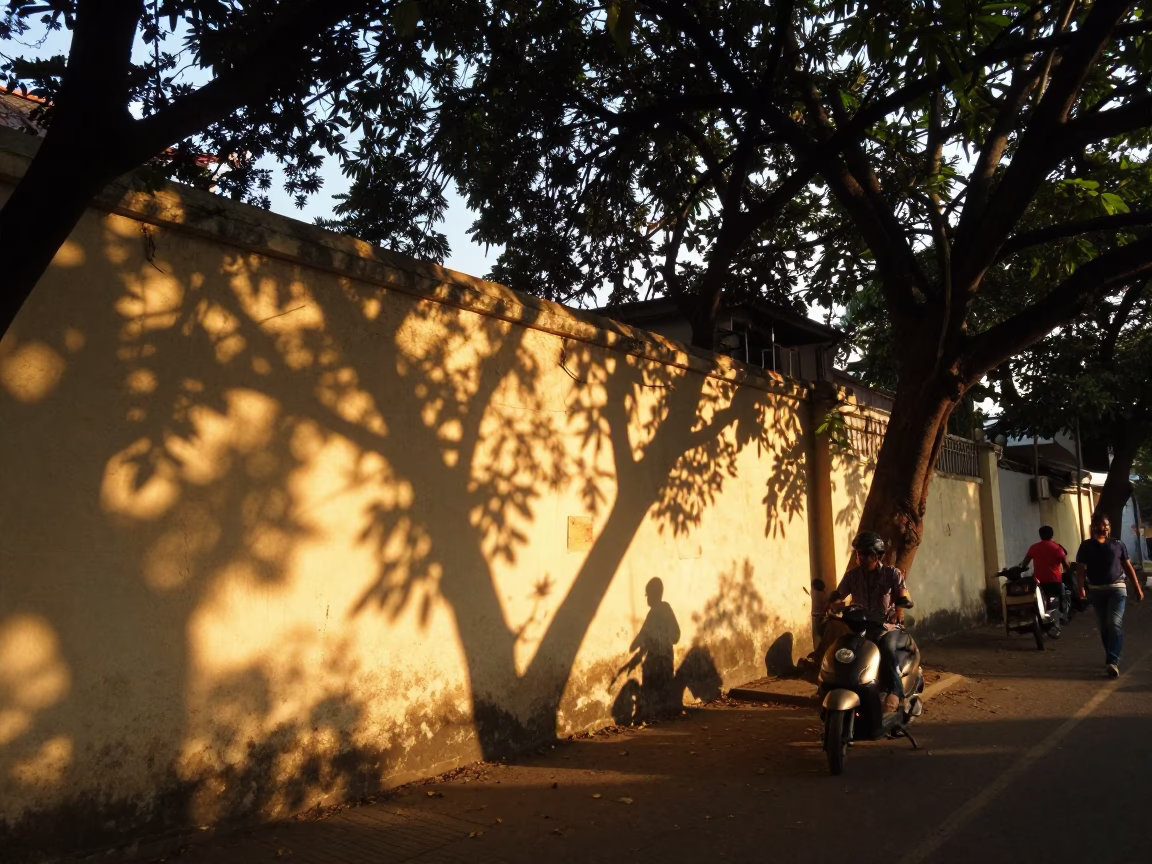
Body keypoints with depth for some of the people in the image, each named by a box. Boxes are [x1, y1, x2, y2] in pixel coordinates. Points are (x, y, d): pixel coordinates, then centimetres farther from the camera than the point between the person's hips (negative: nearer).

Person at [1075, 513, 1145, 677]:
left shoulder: (1117, 544, 6)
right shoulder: (1086, 546, 3)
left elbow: (1128, 566, 11)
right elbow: (1081, 569, -3)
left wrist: (1137, 587, 8)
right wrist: (1080, 587, -18)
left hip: (1117, 588, -1)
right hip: (1096, 591, 1)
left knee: (1115, 624, -14)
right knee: (1104, 627, 10)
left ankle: (1112, 661, -19)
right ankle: (1112, 658, 25)